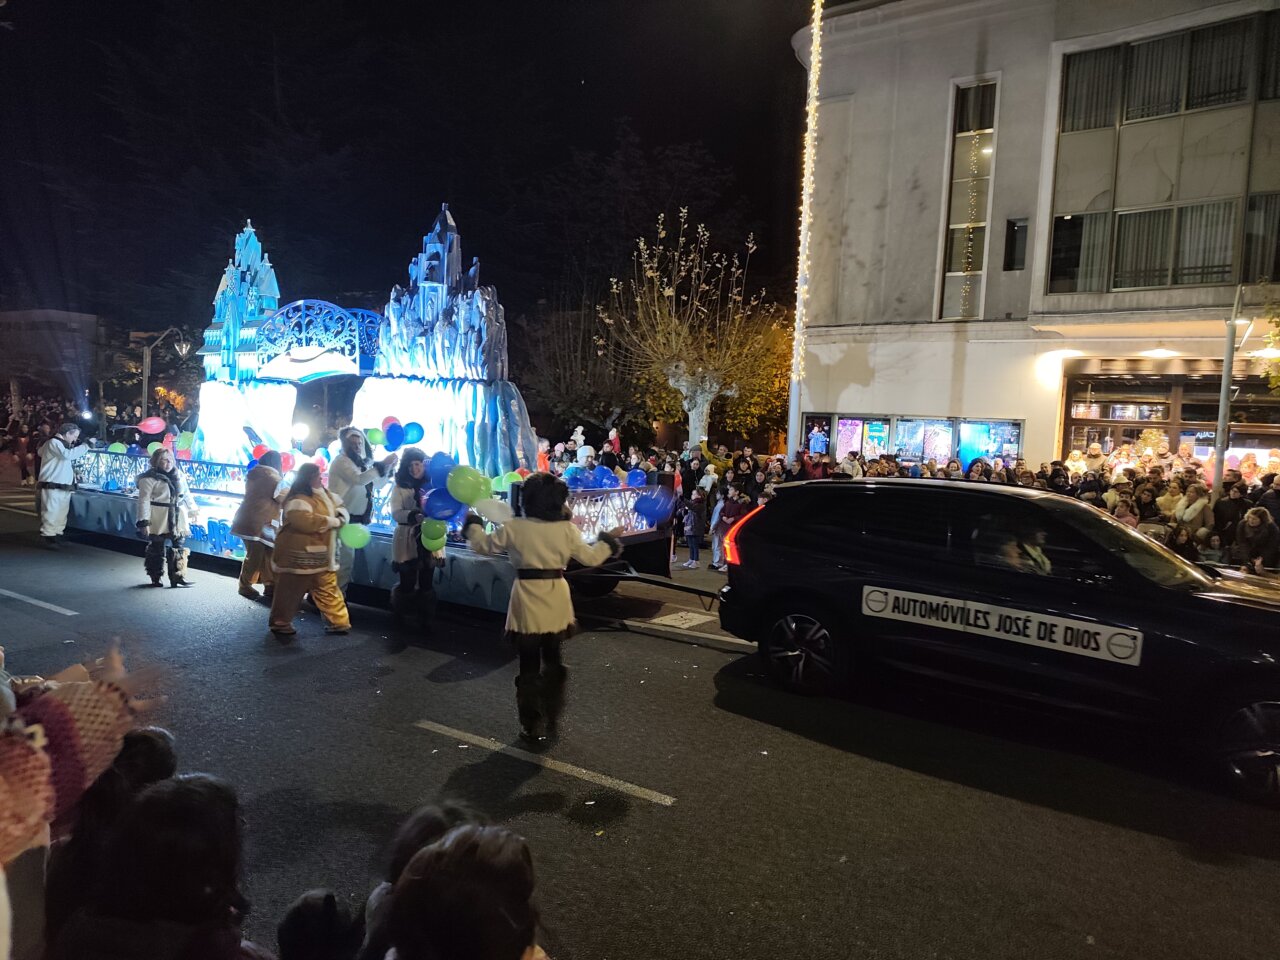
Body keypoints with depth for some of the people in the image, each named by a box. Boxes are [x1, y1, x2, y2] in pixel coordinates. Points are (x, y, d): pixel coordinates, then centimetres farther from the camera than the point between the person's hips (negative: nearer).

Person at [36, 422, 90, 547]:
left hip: (64, 486, 10)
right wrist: (86, 446, -18)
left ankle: (57, 534, 16)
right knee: (51, 511, -9)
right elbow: (68, 454, -24)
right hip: (52, 485, -10)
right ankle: (49, 536, -8)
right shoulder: (53, 442, -9)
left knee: (62, 512, 11)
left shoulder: (61, 444, 23)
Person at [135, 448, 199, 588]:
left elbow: (187, 496, 21)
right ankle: (155, 578, 13)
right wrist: (144, 522, -17)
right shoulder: (149, 478, -8)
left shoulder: (179, 475, 11)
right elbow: (144, 501, -12)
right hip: (159, 521, -6)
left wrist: (194, 512, 21)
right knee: (157, 549, 1)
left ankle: (178, 576, 13)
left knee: (178, 549, 7)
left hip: (178, 520, 6)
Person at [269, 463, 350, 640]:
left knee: (328, 590, 11)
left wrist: (341, 516, -5)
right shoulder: (298, 500, -19)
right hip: (298, 556, -9)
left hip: (322, 556, 9)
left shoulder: (326, 495, 12)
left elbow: (341, 508, 21)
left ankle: (337, 623, 17)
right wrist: (333, 521, -22)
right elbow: (305, 521, -33)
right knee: (290, 592, 4)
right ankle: (281, 625, 17)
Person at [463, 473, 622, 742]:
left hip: (528, 601, -2)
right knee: (553, 661, 20)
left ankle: (531, 726, 16)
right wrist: (608, 542, 22)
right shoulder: (567, 529, -5)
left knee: (529, 666, 10)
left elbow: (484, 545, 4)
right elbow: (591, 558, 4)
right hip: (556, 602, 2)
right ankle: (553, 719, 28)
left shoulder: (514, 528, -9)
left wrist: (472, 525, 23)